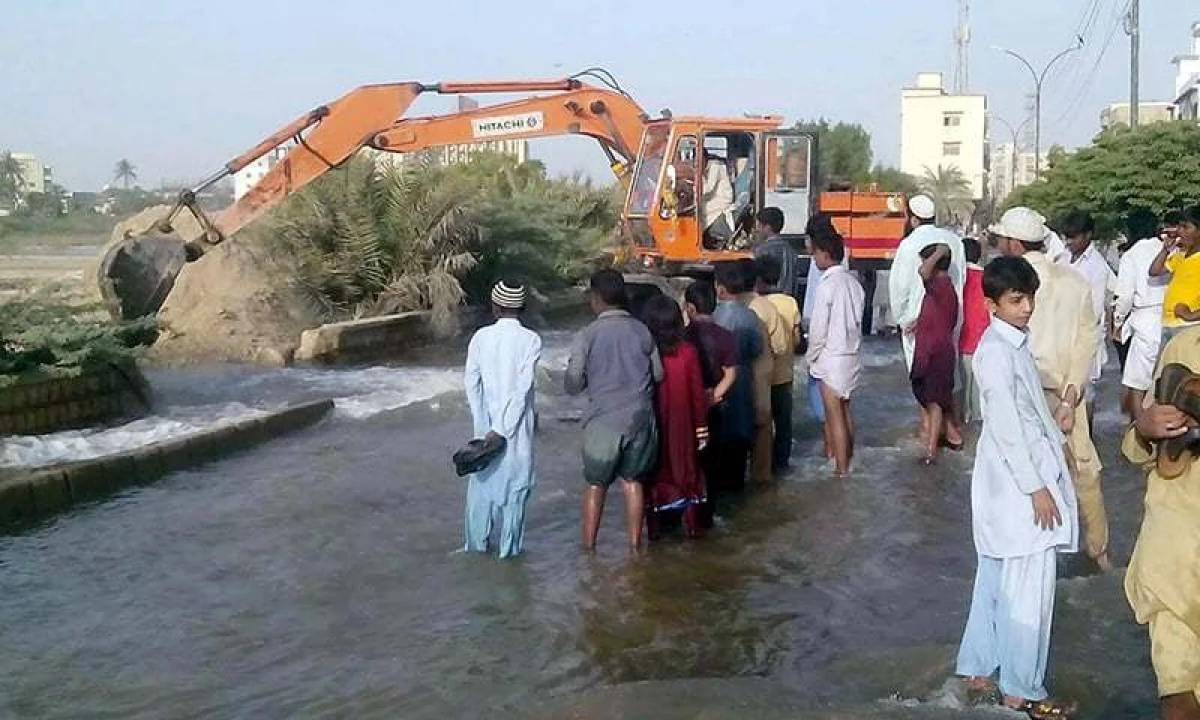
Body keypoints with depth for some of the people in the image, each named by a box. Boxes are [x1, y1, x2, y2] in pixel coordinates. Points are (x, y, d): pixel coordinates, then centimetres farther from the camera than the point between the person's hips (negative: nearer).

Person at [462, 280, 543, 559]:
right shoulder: (530, 339, -9)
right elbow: (523, 387, -16)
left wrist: (484, 424, -2)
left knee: (482, 481, 14)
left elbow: (471, 382, -5)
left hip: (486, 423, 3)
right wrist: (503, 429, -14)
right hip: (517, 424, -2)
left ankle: (476, 543, 22)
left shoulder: (481, 336, -3)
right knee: (515, 481, 7)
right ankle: (509, 547, 11)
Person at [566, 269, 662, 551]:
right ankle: (634, 543, 22)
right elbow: (658, 374, 6)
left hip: (604, 420, -3)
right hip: (640, 419, 3)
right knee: (633, 480, 16)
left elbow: (573, 385, -8)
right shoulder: (642, 332, -2)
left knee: (596, 485, 12)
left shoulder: (587, 336, -11)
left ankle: (588, 546, 18)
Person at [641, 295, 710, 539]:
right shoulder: (688, 351, -12)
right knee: (686, 470, 15)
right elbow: (698, 393, -7)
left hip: (652, 425, -1)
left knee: (654, 473, 13)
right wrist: (702, 428, 3)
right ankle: (692, 525, 22)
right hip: (682, 425, 1)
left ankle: (654, 526, 19)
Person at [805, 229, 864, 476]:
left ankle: (841, 468, 7)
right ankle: (848, 459, 30)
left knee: (834, 416, 2)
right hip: (852, 356, 7)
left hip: (831, 359, -7)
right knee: (845, 411, 19)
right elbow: (857, 321, 8)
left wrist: (810, 358, -3)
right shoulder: (853, 282, 3)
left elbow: (818, 330, -16)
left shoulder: (827, 285, -19)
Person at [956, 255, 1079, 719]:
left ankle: (979, 668, 26)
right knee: (1028, 589, -1)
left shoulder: (1015, 343, 10)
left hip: (1023, 477, 10)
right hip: (1018, 484, -10)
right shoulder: (996, 352, -19)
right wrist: (1036, 487, -19)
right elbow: (1006, 428, -21)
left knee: (997, 581, 16)